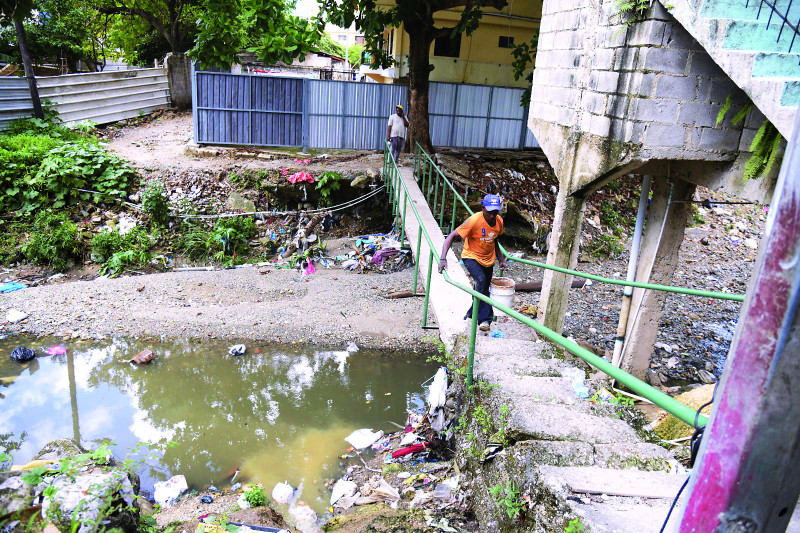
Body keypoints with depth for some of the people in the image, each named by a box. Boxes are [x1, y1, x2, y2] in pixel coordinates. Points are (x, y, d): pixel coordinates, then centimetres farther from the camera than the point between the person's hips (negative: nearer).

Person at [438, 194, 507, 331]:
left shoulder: (499, 221, -7)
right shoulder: (474, 221, -26)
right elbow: (452, 236, -28)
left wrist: (501, 259, 7)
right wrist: (443, 259, -39)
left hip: (488, 259, 6)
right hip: (472, 257, -6)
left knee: (484, 288, 15)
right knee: (481, 281, -30)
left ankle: (473, 313, 41)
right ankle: (485, 318, -22)